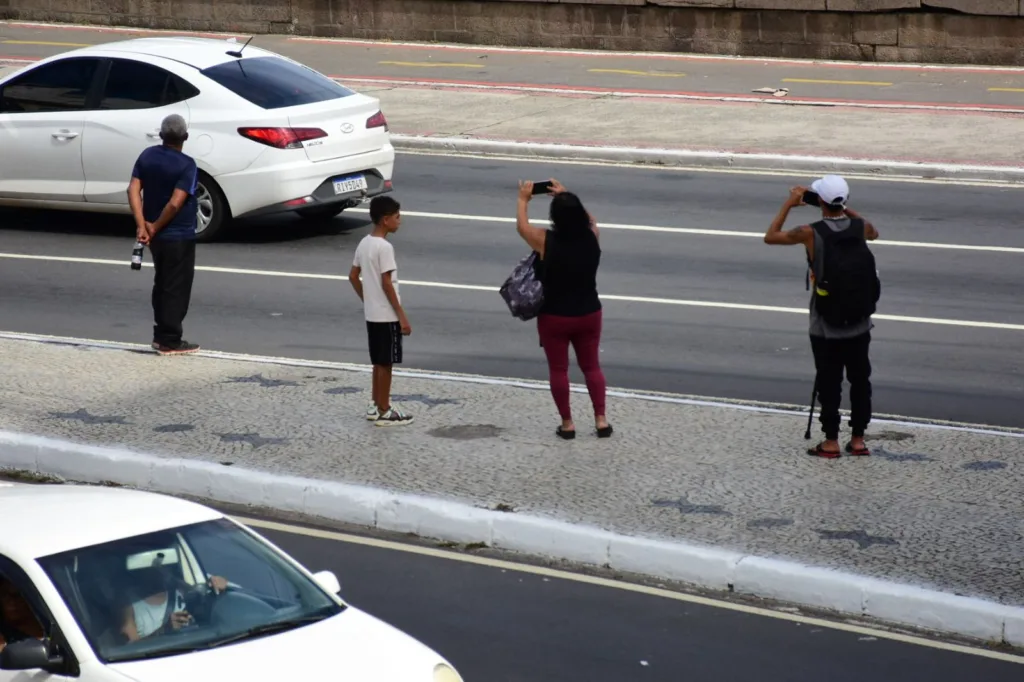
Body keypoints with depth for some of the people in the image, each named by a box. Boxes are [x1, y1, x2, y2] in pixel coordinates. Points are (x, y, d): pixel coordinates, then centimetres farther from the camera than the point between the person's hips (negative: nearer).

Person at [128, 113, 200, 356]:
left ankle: (161, 335, 23)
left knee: (161, 285, 19)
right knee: (176, 288, 1)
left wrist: (142, 226, -9)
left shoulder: (147, 156, 2)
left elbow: (134, 190, -5)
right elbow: (175, 203, -23)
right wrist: (155, 228, -12)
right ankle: (170, 341, 4)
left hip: (156, 236, 7)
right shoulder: (186, 165, -17)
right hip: (179, 236, -7)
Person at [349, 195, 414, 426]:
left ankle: (376, 405, 23)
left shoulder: (364, 243, 7)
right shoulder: (384, 247, -19)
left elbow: (353, 276, 13)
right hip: (387, 315, -9)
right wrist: (402, 316, -18)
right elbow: (387, 284, -21)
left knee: (379, 361, 17)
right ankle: (384, 411, 3)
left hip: (372, 313, 9)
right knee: (385, 363, -1)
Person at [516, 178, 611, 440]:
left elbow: (522, 226, 2)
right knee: (591, 366, 17)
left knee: (558, 369, 11)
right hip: (588, 315, 3)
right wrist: (567, 197, 20)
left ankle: (567, 424, 16)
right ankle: (601, 420, 14)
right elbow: (587, 219, 14)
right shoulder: (592, 237, -11)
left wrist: (523, 199, 17)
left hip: (555, 318, -3)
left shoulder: (545, 240, -19)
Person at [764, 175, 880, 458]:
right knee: (860, 380, 12)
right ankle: (858, 439, 18)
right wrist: (847, 209, 19)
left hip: (826, 328, -3)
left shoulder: (811, 233, -17)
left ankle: (831, 441, 11)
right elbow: (873, 233, 22)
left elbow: (770, 237, -1)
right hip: (859, 324, 3)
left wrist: (789, 204, 4)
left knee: (829, 382, 6)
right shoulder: (860, 228, -6)